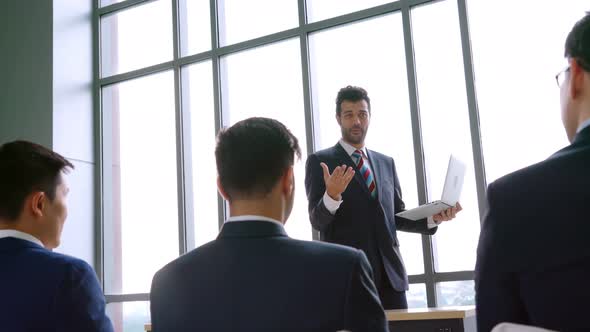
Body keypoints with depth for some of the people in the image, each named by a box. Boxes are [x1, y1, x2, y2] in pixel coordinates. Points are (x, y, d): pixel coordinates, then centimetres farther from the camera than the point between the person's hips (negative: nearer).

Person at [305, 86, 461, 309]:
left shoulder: (386, 163, 16)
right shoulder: (320, 161, 1)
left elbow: (396, 218, 18)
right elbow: (317, 221, -6)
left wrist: (433, 218, 2)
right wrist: (332, 195, -26)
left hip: (390, 273, 4)